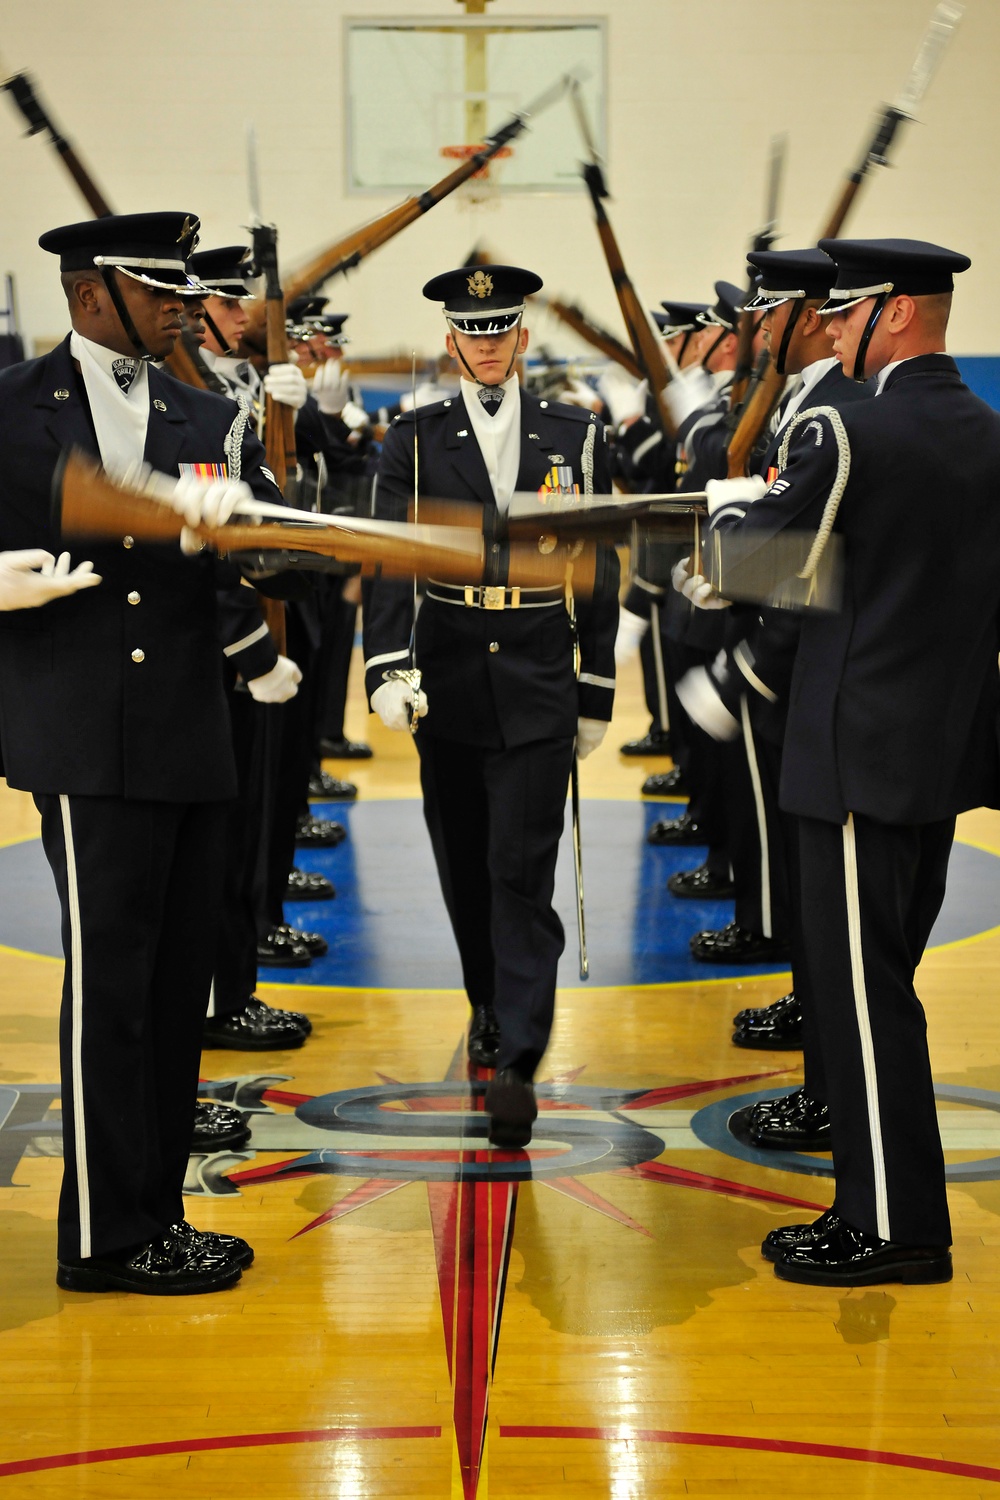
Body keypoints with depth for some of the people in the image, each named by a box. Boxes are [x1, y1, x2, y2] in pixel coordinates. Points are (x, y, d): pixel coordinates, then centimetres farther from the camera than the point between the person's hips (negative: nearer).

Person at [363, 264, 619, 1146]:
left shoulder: (576, 437, 4)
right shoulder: (416, 441, 3)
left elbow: (599, 573, 6)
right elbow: (389, 560, -7)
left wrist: (597, 693, 4)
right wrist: (388, 668, -21)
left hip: (538, 684, -1)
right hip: (447, 681, 2)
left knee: (522, 871, -7)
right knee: (464, 865, 12)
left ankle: (518, 1064, -8)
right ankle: (491, 1006, 34)